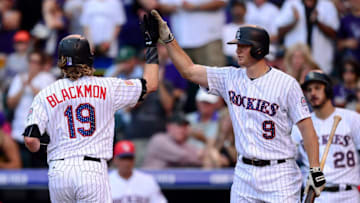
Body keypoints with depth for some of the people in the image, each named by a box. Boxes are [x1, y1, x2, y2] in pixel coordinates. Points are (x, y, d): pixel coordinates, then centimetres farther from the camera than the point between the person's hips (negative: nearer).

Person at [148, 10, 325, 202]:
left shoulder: (286, 84, -9)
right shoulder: (230, 78, 6)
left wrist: (315, 170, -14)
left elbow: (306, 127, -9)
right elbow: (188, 70, 8)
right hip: (244, 173, 5)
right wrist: (167, 38, 0)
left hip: (278, 176, -5)